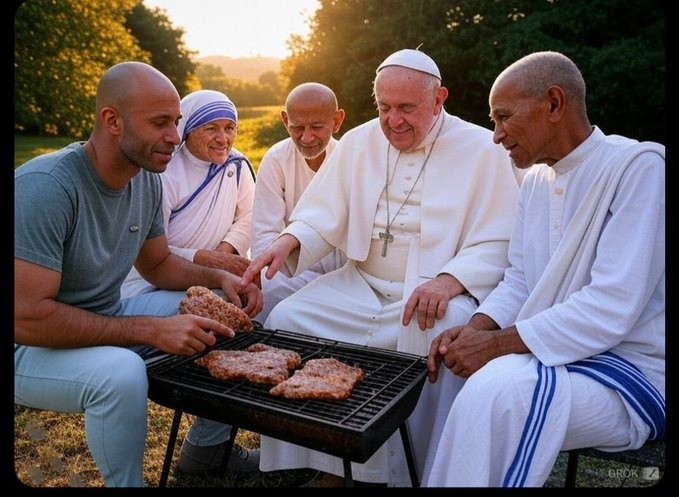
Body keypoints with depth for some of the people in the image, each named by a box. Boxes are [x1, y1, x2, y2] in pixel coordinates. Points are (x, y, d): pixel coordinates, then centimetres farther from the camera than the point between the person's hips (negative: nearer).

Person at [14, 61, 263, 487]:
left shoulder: (147, 177, -4)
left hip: (105, 321, 8)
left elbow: (158, 264, 10)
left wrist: (218, 278, -9)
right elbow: (26, 318, -30)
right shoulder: (44, 187, -27)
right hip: (30, 348, -7)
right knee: (120, 371, -37)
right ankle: (128, 481, -7)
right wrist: (152, 330, -31)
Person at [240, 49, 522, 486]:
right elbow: (324, 216, 6)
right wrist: (289, 242, -16)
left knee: (442, 335, -35)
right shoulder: (358, 142, 9)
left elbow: (497, 246, -9)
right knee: (287, 318, -12)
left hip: (437, 295, -4)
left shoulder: (483, 150, -4)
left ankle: (412, 472, -11)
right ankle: (326, 466, 1)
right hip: (360, 288, 5)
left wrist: (450, 281, -28)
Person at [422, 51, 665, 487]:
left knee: (493, 392, -31)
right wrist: (476, 328, -9)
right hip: (549, 350, 8)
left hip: (633, 370, -8)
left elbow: (611, 310, -24)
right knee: (439, 365, -1)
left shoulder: (638, 167, -16)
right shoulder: (537, 179, 9)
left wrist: (497, 344, -22)